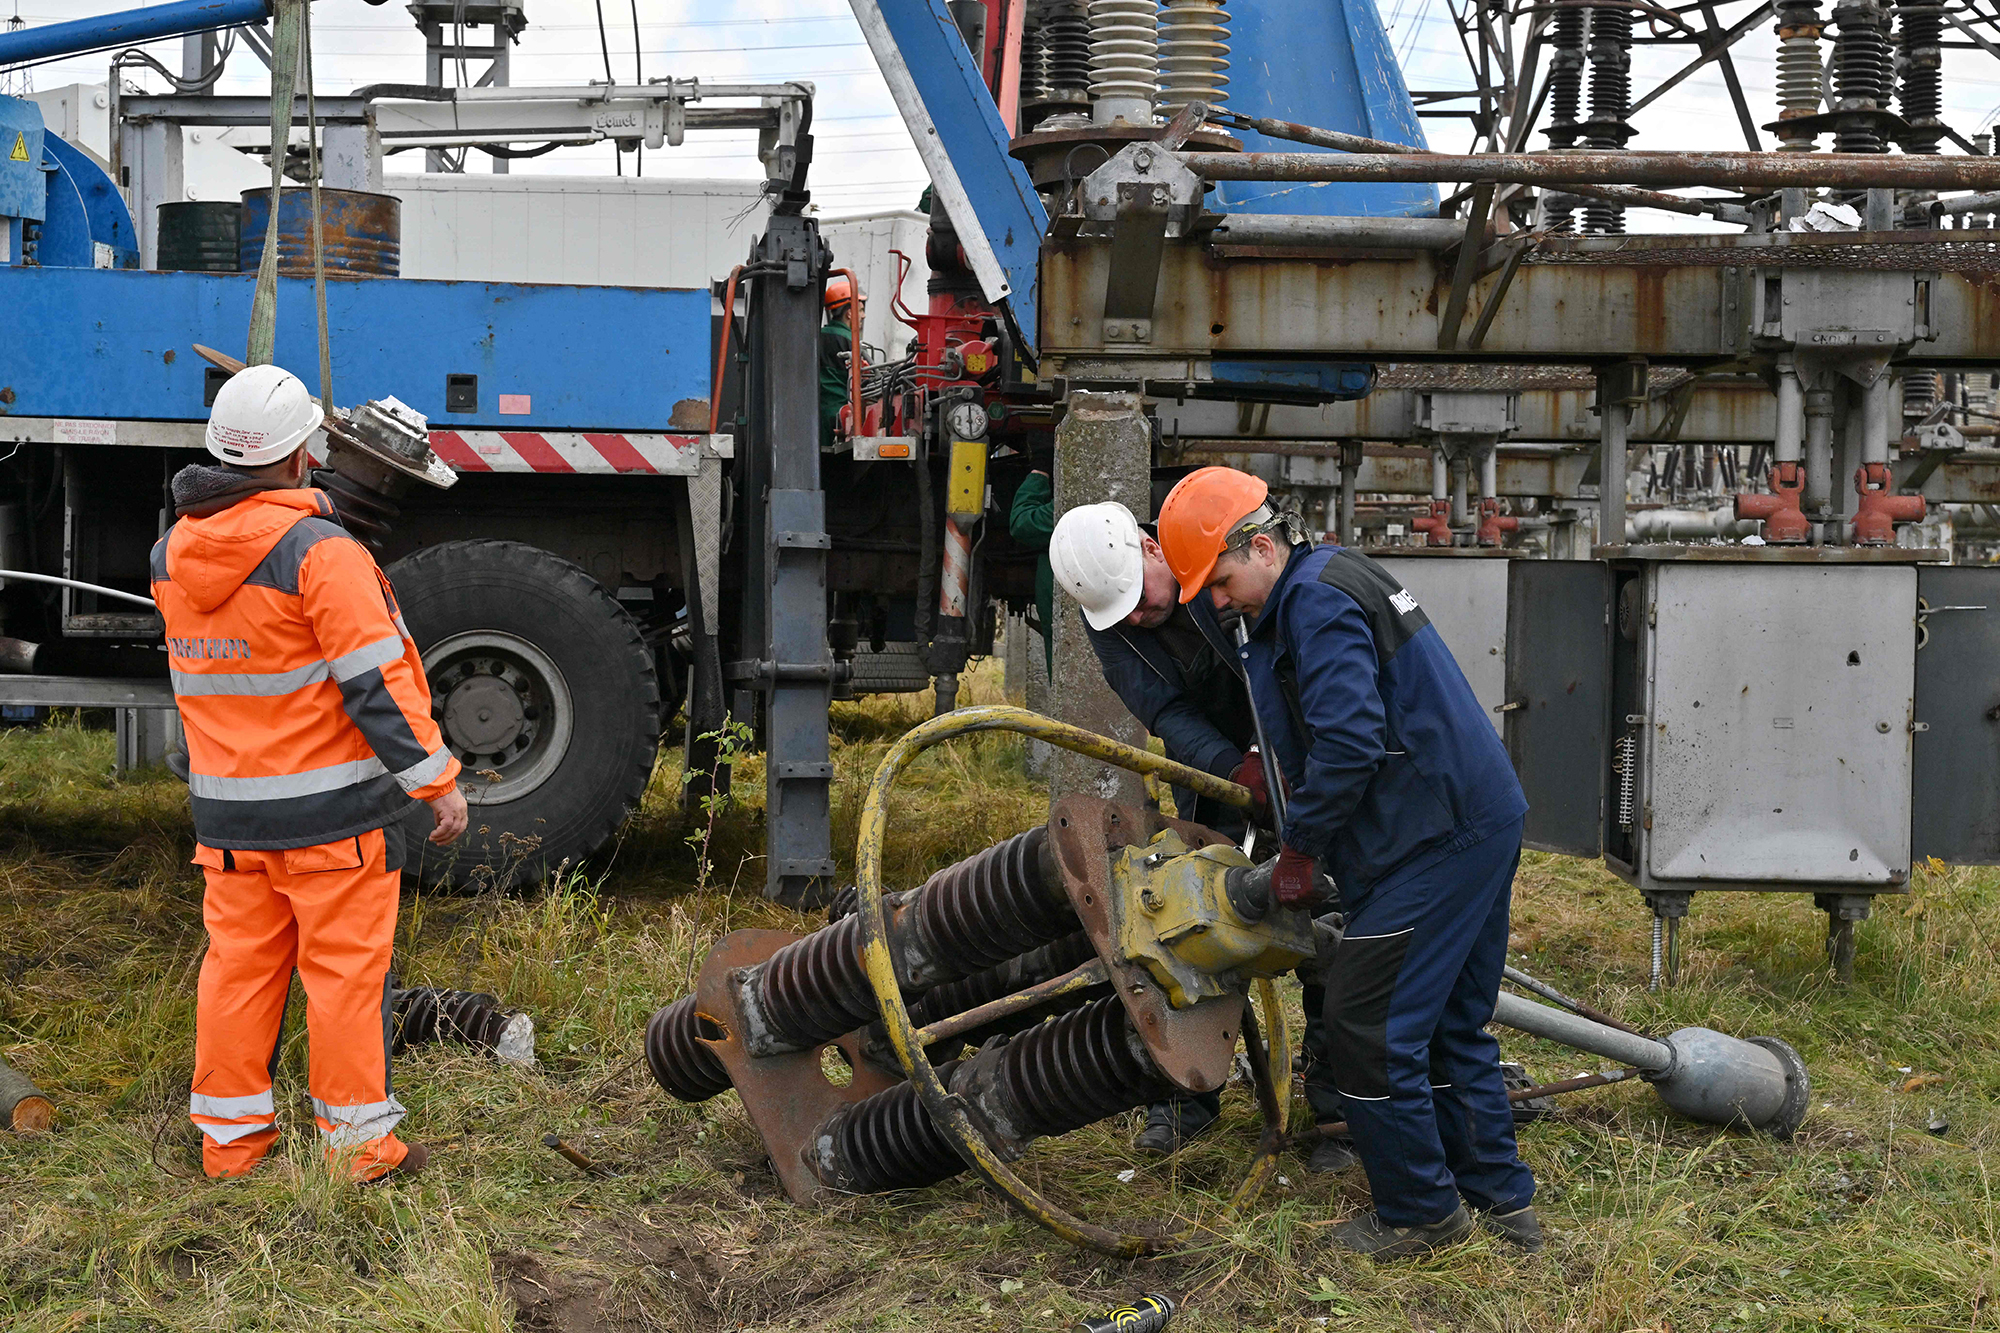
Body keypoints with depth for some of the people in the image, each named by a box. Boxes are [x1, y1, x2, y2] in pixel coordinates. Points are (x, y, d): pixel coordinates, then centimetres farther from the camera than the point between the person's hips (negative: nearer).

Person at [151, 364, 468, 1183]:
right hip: (331, 808, -6)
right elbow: (375, 682, -19)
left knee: (238, 962, 14)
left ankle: (230, 1134, 22)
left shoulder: (172, 554, 6)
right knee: (345, 967, 3)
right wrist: (437, 782, -12)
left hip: (227, 808, 6)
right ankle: (357, 1140, 12)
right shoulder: (320, 551, -17)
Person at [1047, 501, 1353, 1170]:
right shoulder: (1107, 617, -11)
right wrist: (1237, 770, -35)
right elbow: (1166, 714, -18)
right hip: (1213, 777, 4)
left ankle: (1336, 1108, 7)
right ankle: (1190, 1092, 21)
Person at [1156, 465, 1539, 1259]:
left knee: (1368, 1024, -4)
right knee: (1448, 1025, 18)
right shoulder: (1328, 584, 18)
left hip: (1437, 840, -11)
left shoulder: (1317, 599, -15)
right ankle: (1501, 1202, 25)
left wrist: (1298, 849, -12)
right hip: (1482, 821, 11)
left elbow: (1347, 742, -23)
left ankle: (1421, 1212, 8)